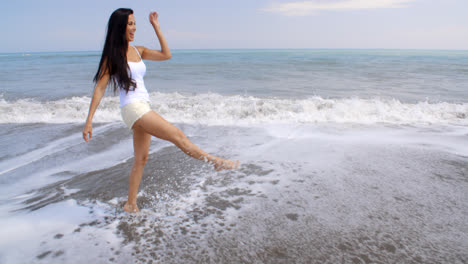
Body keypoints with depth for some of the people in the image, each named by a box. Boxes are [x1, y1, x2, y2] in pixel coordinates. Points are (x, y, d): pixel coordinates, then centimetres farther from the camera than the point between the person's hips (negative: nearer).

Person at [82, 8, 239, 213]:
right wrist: (89, 120, -9)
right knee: (178, 136, -14)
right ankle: (216, 162, -8)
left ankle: (131, 205, 23)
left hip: (144, 109, 8)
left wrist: (156, 26, 9)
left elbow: (166, 55, 9)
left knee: (141, 159, 11)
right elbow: (99, 88, -6)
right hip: (132, 109, -8)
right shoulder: (113, 56, -5)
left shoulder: (138, 51, 14)